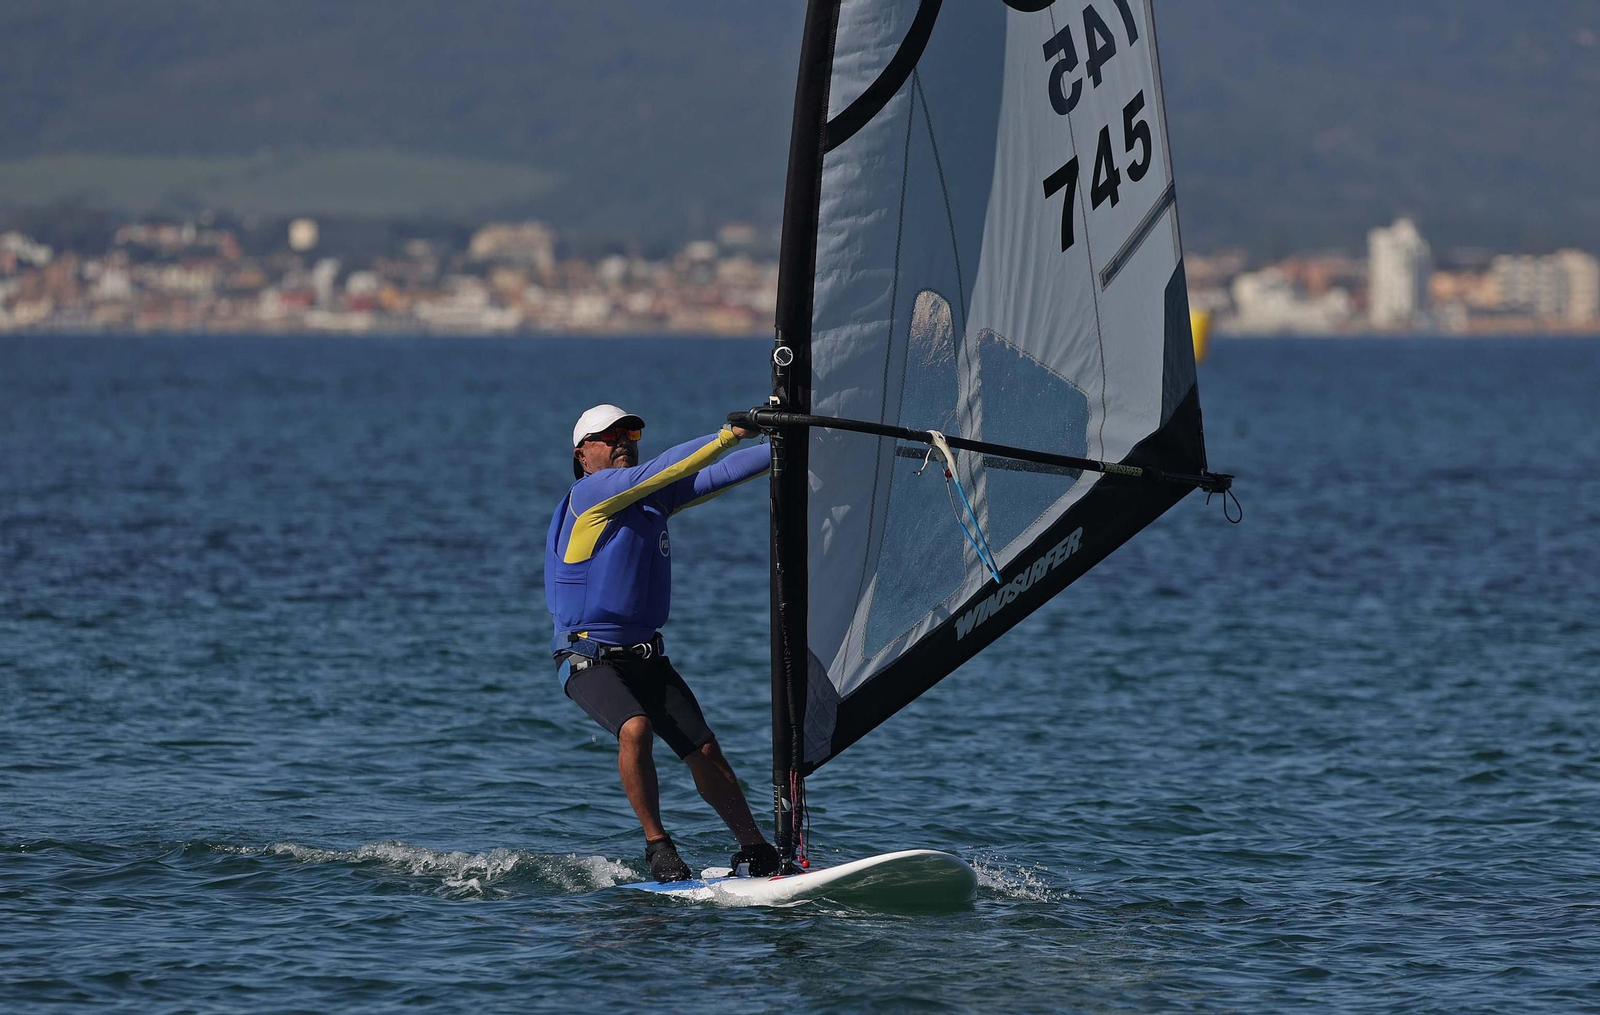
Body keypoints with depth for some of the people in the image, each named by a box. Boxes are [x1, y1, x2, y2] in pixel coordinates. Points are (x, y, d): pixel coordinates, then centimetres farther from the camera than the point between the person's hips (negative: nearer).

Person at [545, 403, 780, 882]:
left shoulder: (655, 497, 12)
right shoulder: (589, 493, -11)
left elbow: (717, 475, 8)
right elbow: (661, 470, -24)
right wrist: (728, 434, -29)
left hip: (645, 657, 7)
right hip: (588, 658, -7)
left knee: (704, 749, -2)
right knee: (635, 728, -31)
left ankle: (755, 849, 5)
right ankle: (657, 846, -19)